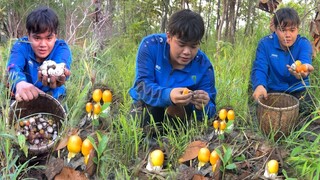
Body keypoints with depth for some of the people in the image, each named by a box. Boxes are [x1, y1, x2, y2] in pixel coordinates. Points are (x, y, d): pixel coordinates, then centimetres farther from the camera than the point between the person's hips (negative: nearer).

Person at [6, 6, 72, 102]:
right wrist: (20, 83, -54)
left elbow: (61, 67, -35)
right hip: (25, 99, 0)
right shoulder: (21, 46, -10)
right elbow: (13, 68, -31)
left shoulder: (62, 48, -13)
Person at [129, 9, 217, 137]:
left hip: (180, 112, 1)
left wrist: (203, 107, -44)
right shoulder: (150, 45, -20)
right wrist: (168, 95, -48)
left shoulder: (203, 66, -16)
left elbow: (210, 110, -17)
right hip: (147, 105, -1)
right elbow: (142, 85, -27)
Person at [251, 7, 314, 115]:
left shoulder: (304, 44, -9)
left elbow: (305, 61, -31)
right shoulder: (265, 44, -7)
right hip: (274, 90, -1)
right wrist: (259, 85, -43)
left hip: (299, 90, 1)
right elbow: (259, 69, -18)